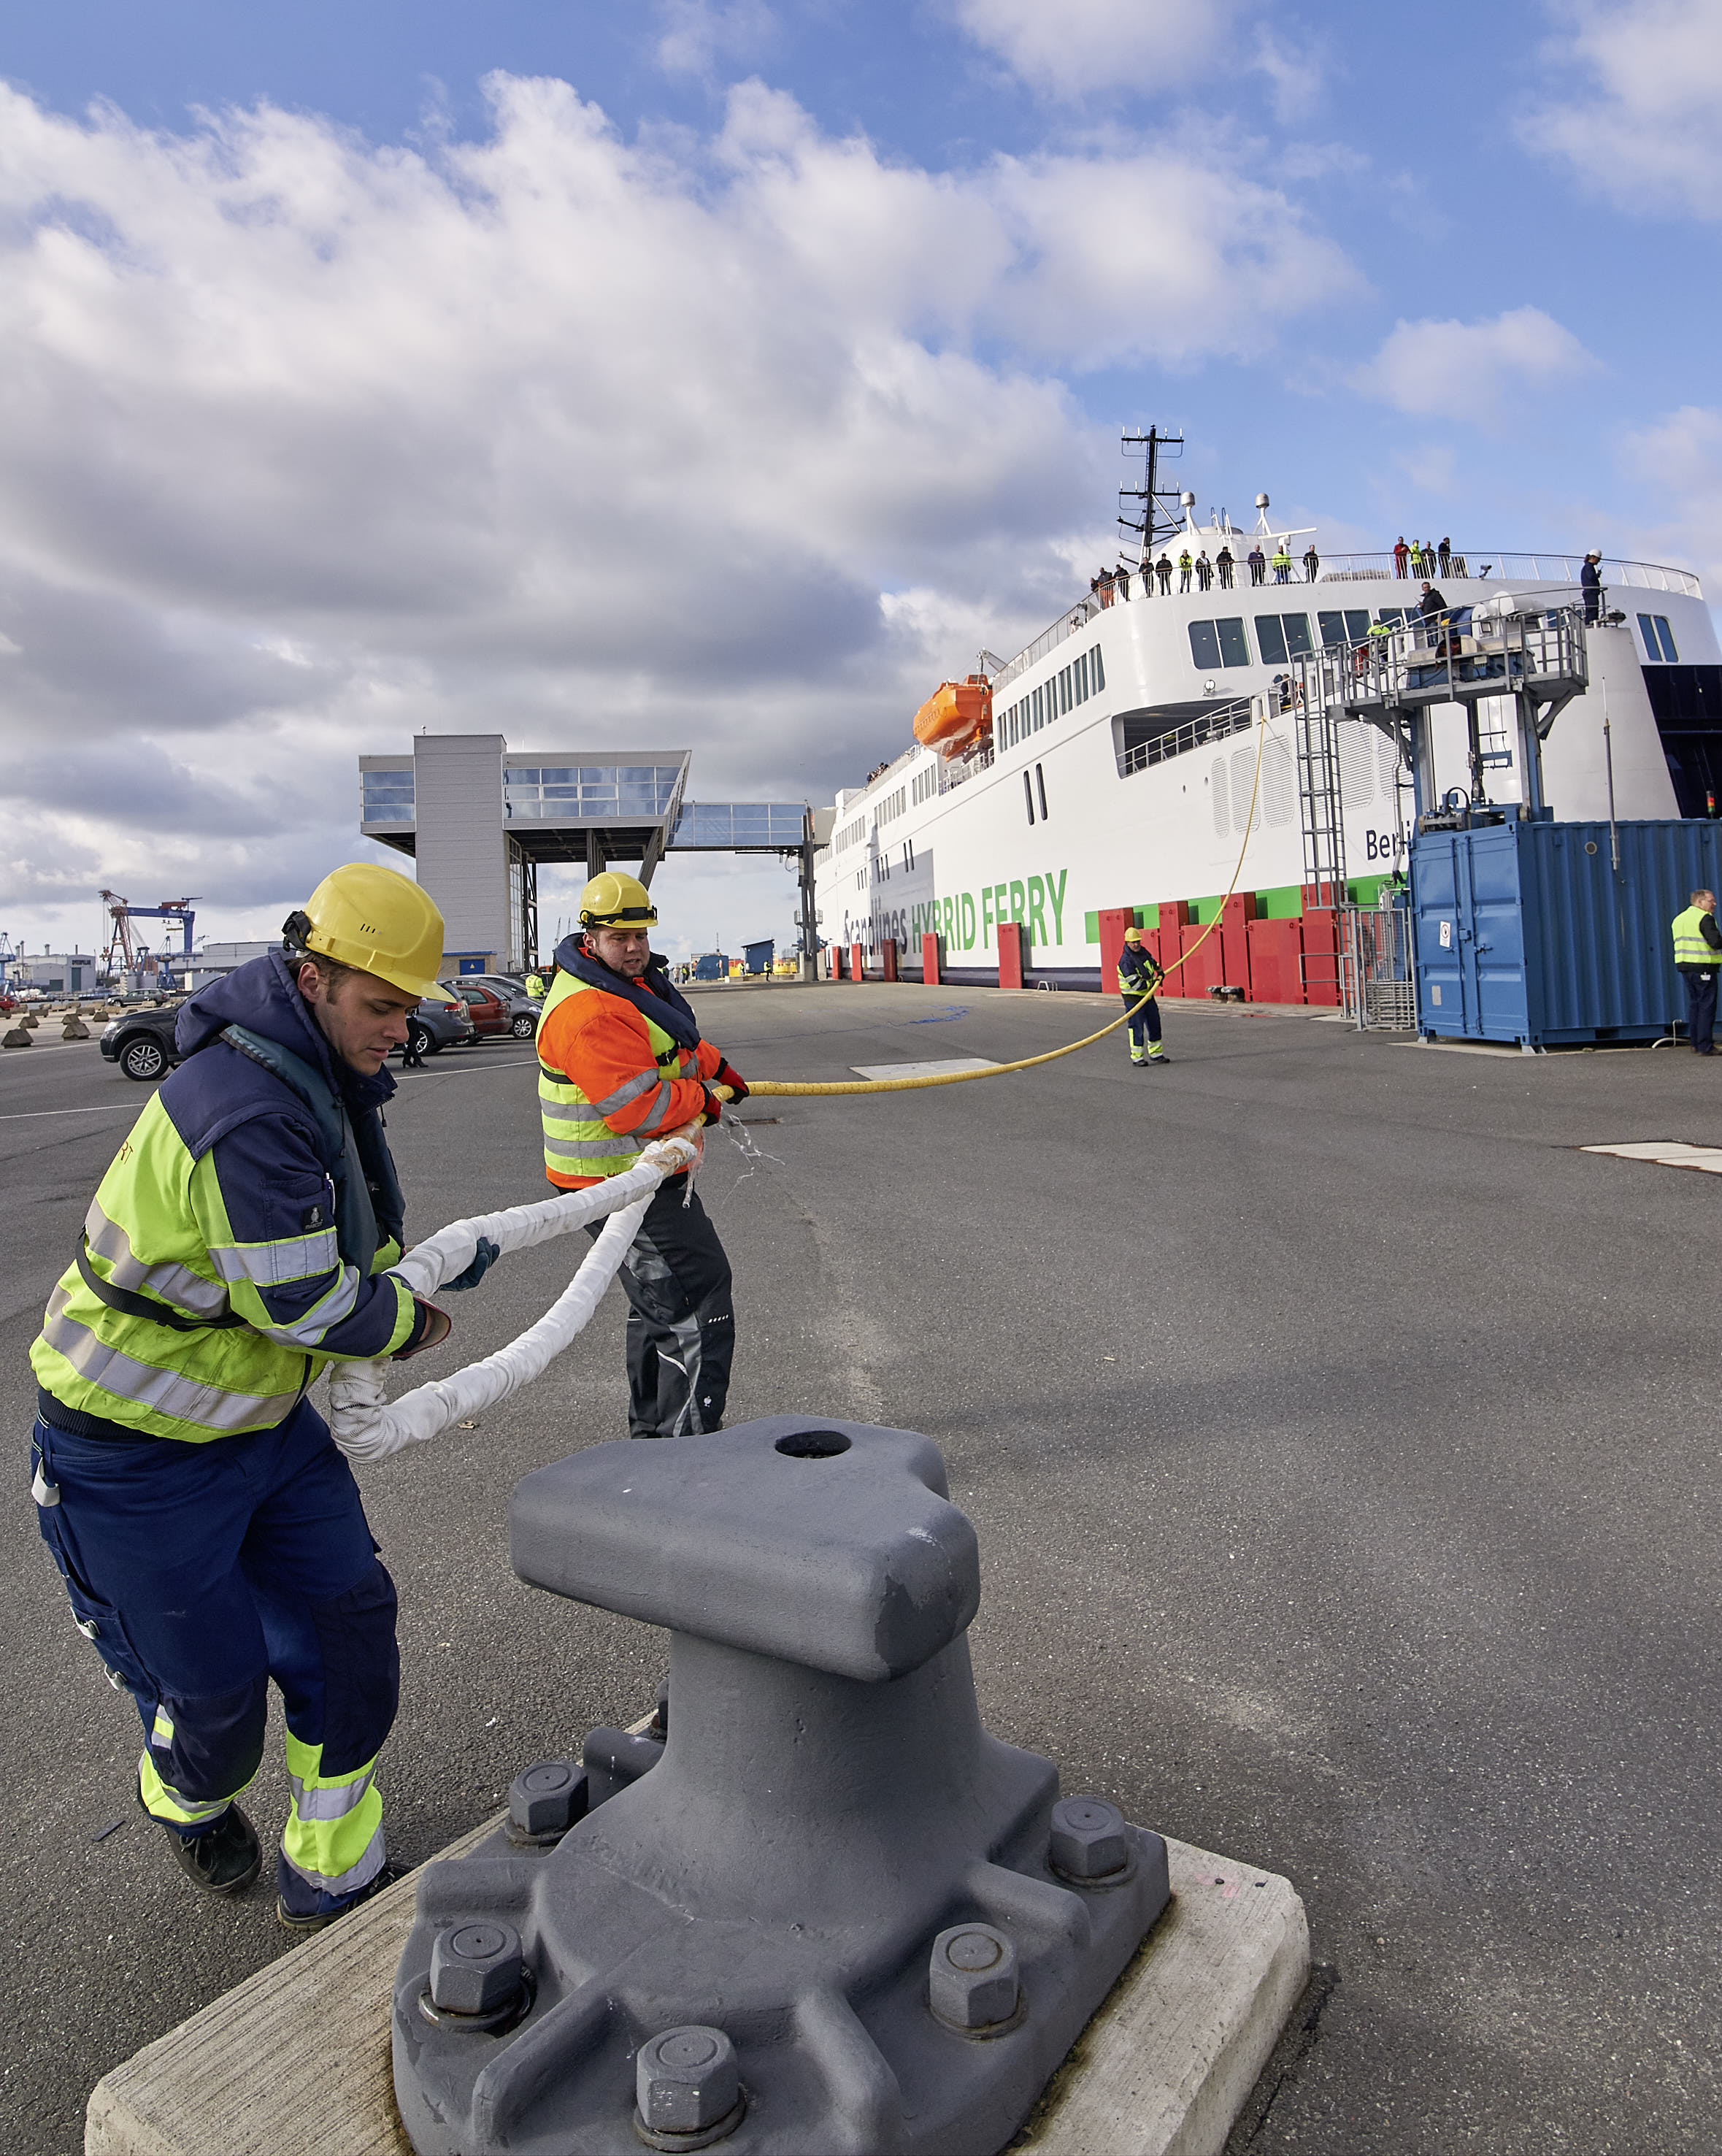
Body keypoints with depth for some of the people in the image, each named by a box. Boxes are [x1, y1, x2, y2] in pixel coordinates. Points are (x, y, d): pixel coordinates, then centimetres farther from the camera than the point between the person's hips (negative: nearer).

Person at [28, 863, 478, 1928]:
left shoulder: (326, 1075, 0)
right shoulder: (247, 1108, -33)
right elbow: (305, 1304, -28)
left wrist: (417, 1268, 6)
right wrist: (412, 1323, -11)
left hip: (264, 1416, 9)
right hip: (140, 1450, -8)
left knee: (347, 1613, 8)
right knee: (215, 1678, 9)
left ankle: (334, 1877, 27)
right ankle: (190, 1801, 46)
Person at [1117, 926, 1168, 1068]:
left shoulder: (1143, 951, 4)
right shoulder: (1126, 961, -21)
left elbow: (1153, 962, 26)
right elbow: (1134, 983, -26)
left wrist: (1160, 972, 7)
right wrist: (1153, 983, -22)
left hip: (1148, 995, 8)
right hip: (1133, 998, -8)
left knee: (1154, 1024, 14)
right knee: (1137, 1028, -6)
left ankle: (1156, 1054, 25)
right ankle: (1137, 1057, 2)